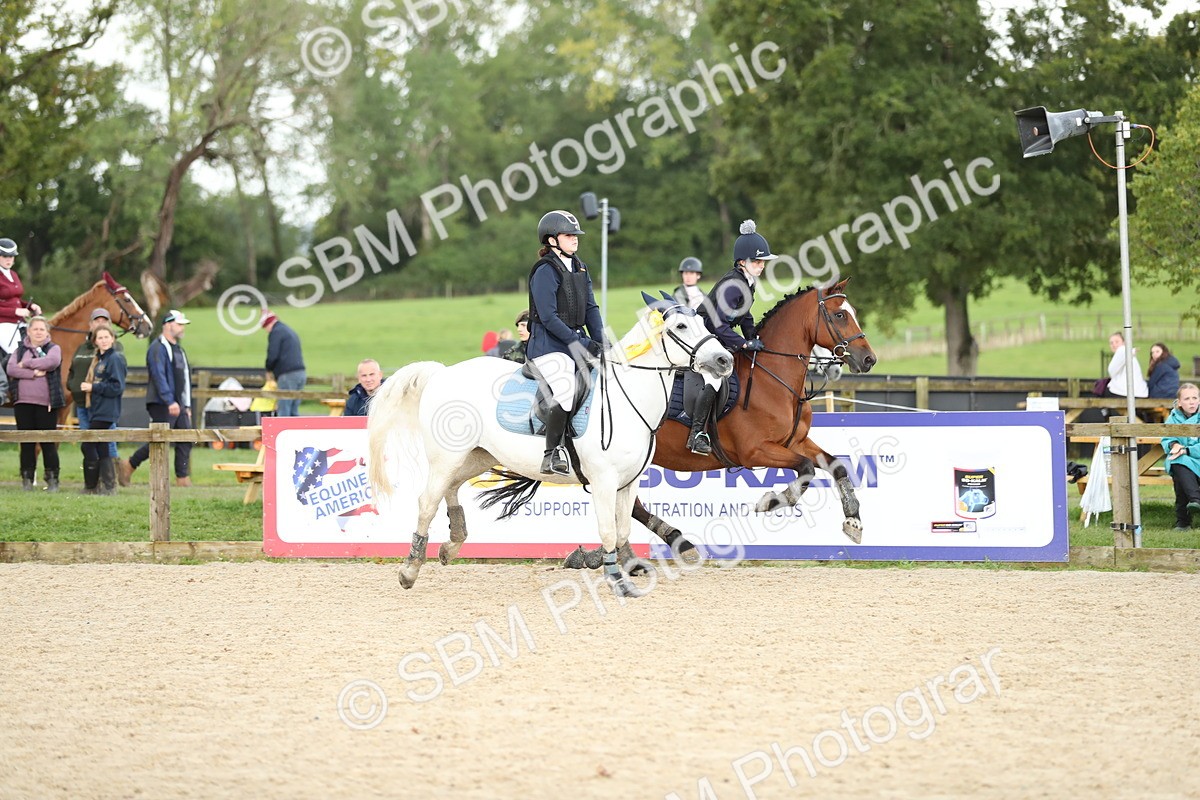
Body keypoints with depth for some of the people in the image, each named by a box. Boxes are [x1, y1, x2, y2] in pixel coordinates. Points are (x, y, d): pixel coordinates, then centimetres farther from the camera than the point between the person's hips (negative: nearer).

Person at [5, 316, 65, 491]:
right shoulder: (20, 350, 12)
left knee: (48, 443, -2)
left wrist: (27, 363, -11)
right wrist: (33, 373, -17)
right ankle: (27, 479, 9)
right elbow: (11, 369, -5)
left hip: (46, 403, -2)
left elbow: (52, 362, -17)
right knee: (26, 443, 4)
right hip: (23, 402, 2)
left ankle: (52, 479, 3)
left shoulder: (54, 349, 6)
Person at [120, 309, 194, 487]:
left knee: (185, 442, 1)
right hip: (162, 405, -9)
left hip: (178, 405, 9)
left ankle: (183, 478, 1)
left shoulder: (179, 350, 20)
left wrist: (187, 406, 21)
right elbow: (159, 377, -20)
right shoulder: (158, 348, -11)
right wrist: (170, 402, -27)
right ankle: (128, 466, 6)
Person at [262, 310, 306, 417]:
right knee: (294, 411, 11)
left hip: (288, 375, -9)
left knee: (283, 412, -6)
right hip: (301, 373, 9)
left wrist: (269, 371, 7)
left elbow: (272, 355, -12)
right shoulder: (292, 332, 25)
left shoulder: (276, 332, -4)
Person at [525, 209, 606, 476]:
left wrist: (599, 342, -1)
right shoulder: (545, 271, -11)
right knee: (566, 394, -26)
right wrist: (578, 342, -18)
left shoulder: (579, 268, 15)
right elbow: (548, 317, -16)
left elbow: (590, 308, 13)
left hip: (577, 341, 9)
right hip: (549, 346, -9)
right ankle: (552, 456, -18)